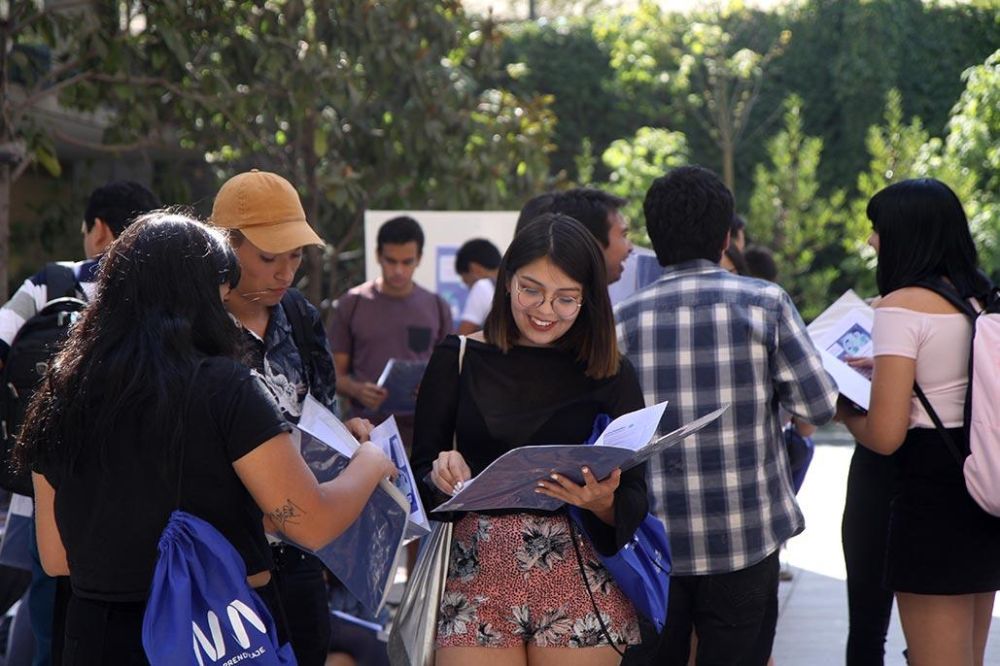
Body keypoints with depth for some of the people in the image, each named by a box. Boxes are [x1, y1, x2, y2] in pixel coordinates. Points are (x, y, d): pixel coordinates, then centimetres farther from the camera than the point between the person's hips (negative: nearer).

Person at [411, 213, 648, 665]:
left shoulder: (610, 374, 3)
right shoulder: (459, 358, 4)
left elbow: (635, 501, 2)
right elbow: (418, 474, 5)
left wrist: (603, 502, -20)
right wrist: (440, 477, -18)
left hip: (580, 583, 0)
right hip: (475, 575, 0)